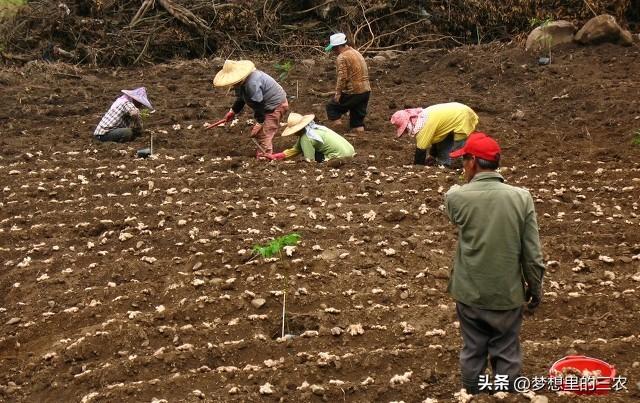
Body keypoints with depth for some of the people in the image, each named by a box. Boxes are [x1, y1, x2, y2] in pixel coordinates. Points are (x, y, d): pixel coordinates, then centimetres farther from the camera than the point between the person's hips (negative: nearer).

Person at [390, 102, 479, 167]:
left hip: (463, 119, -10)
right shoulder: (421, 116, 5)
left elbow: (421, 149, -15)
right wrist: (432, 156, 14)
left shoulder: (422, 125, -22)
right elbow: (435, 135, 15)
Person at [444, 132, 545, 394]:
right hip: (508, 293, 0)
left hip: (469, 292, 0)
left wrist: (467, 184, 21)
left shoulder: (456, 198, -14)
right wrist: (535, 286, 7)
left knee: (472, 352, 17)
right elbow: (532, 253, -7)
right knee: (506, 355, 15)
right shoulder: (521, 197, -12)